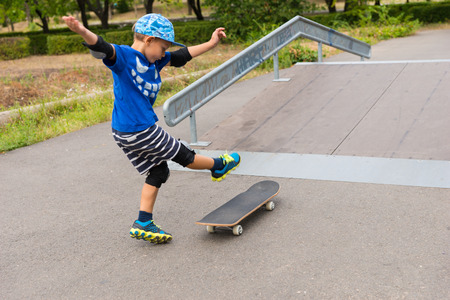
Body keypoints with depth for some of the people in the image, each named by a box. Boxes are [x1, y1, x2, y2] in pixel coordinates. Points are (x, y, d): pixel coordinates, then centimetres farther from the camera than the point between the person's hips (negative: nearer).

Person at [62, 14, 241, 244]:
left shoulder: (154, 61, 11)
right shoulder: (123, 56, -15)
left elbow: (182, 57, 19)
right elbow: (101, 48, -33)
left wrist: (211, 43, 20)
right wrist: (82, 31, -53)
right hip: (138, 131, -10)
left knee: (157, 172, 17)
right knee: (183, 156, 10)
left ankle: (143, 224, 19)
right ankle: (219, 166, 34)